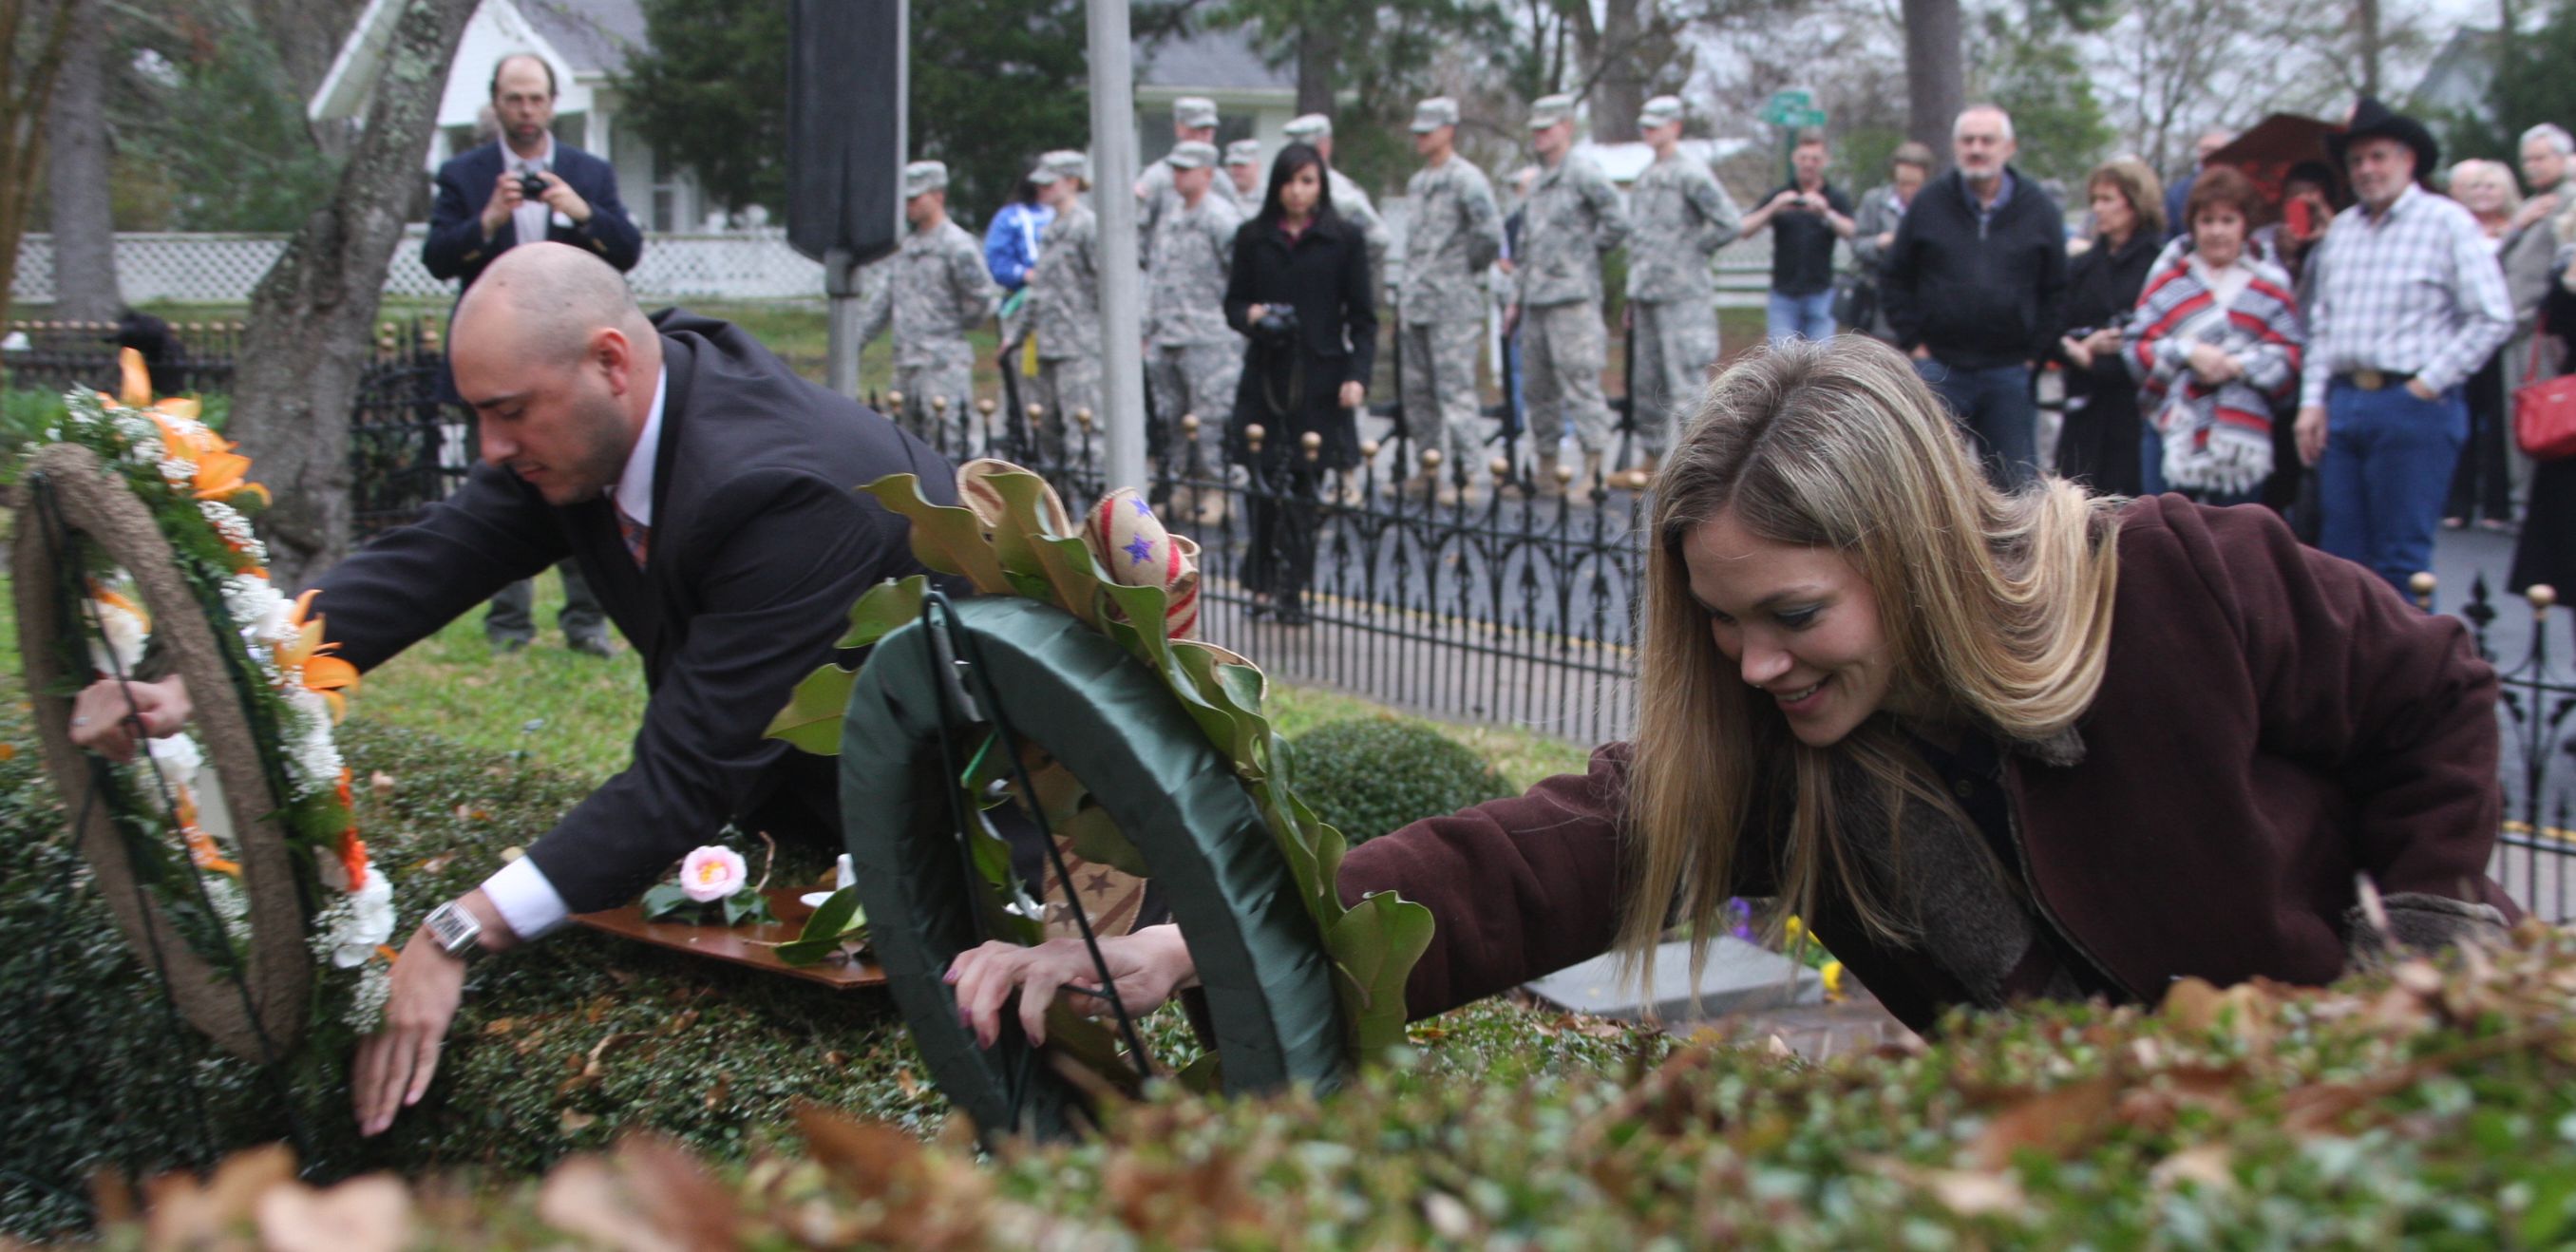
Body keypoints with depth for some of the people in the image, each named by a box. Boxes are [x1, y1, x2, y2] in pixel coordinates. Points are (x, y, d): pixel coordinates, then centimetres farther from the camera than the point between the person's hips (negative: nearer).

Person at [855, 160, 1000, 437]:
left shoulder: (956, 244, -9)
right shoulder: (906, 244, 16)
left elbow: (984, 299, -12)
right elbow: (884, 298, 22)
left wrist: (951, 325, 1)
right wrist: (855, 337, 17)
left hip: (943, 364, -8)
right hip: (905, 362, 8)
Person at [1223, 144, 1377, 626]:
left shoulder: (1344, 239, 3)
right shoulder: (1253, 238, 8)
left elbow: (1362, 317, 3)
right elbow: (1233, 302, 13)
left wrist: (1357, 374, -9)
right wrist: (1249, 315, -10)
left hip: (1320, 379, -1)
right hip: (1265, 375, 1)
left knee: (1303, 487, 1)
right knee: (1266, 484, -4)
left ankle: (1291, 590, 10)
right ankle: (1264, 579, 9)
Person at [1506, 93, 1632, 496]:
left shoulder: (1583, 173, -6)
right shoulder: (1539, 182, 20)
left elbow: (1617, 223, -14)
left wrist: (1584, 252, -3)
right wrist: (1516, 298, 21)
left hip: (1572, 297, -9)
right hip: (1536, 298, 9)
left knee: (1580, 384, -11)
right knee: (1537, 388, 10)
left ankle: (1593, 470, -10)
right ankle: (1546, 467, 18)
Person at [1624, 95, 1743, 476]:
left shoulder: (1691, 172, -7)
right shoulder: (1645, 178, 19)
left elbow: (1730, 223, -14)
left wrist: (1691, 251, -6)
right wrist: (1632, 299, 21)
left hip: (1682, 296, -9)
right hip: (1647, 295, 9)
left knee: (1686, 381, -9)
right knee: (1647, 383, 11)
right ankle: (1652, 458, 18)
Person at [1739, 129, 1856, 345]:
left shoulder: (1835, 199, 7)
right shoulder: (1780, 197, 7)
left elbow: (1849, 231, -14)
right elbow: (1745, 230, -6)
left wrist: (1827, 213, -34)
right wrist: (1773, 208, -23)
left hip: (1820, 295, 0)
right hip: (1783, 295, 0)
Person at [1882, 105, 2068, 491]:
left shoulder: (2039, 209, 4)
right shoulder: (1929, 204, 4)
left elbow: (2056, 290, 7)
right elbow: (1897, 280, 9)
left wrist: (2037, 353, -1)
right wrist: (1913, 341, 0)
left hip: (2010, 372, 0)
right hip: (1940, 367, 0)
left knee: (2018, 484, 4)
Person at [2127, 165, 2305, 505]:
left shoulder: (2269, 283, 8)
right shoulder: (2170, 276, 10)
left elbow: (2290, 354, -1)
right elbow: (2138, 346, 2)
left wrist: (2238, 365, -16)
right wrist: (2188, 353, -14)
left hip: (2242, 435, 0)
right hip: (2174, 430, 0)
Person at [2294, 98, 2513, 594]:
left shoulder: (2448, 222, -3)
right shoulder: (2341, 229, 15)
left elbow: (2492, 318, -8)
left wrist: (2428, 383, -9)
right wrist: (2313, 400, 8)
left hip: (2412, 406, -6)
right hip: (2343, 402, 6)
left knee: (2401, 562, -4)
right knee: (2341, 557, 7)